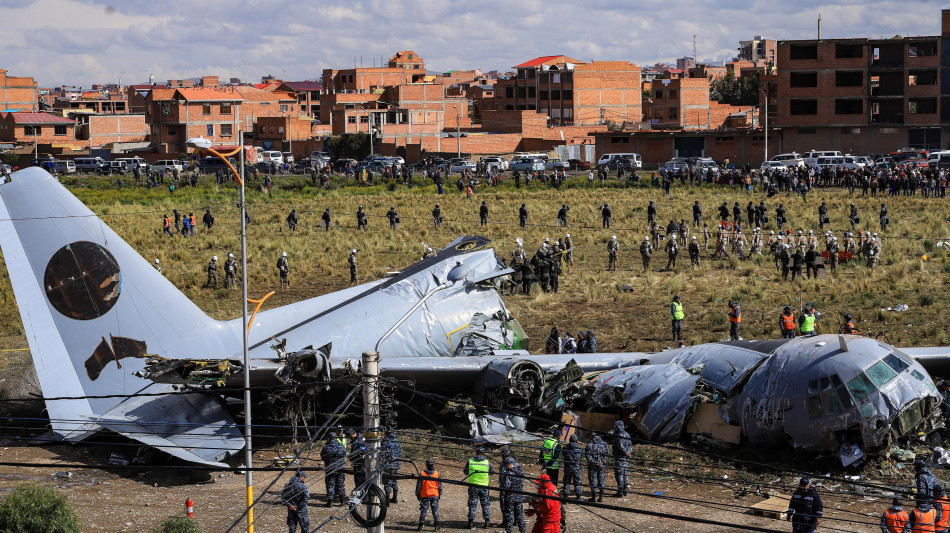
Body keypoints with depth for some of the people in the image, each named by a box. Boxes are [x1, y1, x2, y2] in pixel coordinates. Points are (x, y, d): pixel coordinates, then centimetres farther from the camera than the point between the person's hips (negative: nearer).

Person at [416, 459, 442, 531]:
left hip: (425, 495, -1)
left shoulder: (422, 474, -8)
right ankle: (436, 526, 7)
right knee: (435, 510, 8)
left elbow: (418, 485, -2)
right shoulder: (437, 473, -3)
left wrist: (417, 494, 8)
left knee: (423, 510, 4)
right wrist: (440, 494, 16)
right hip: (435, 495, 1)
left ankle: (420, 526, 4)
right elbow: (440, 485, 5)